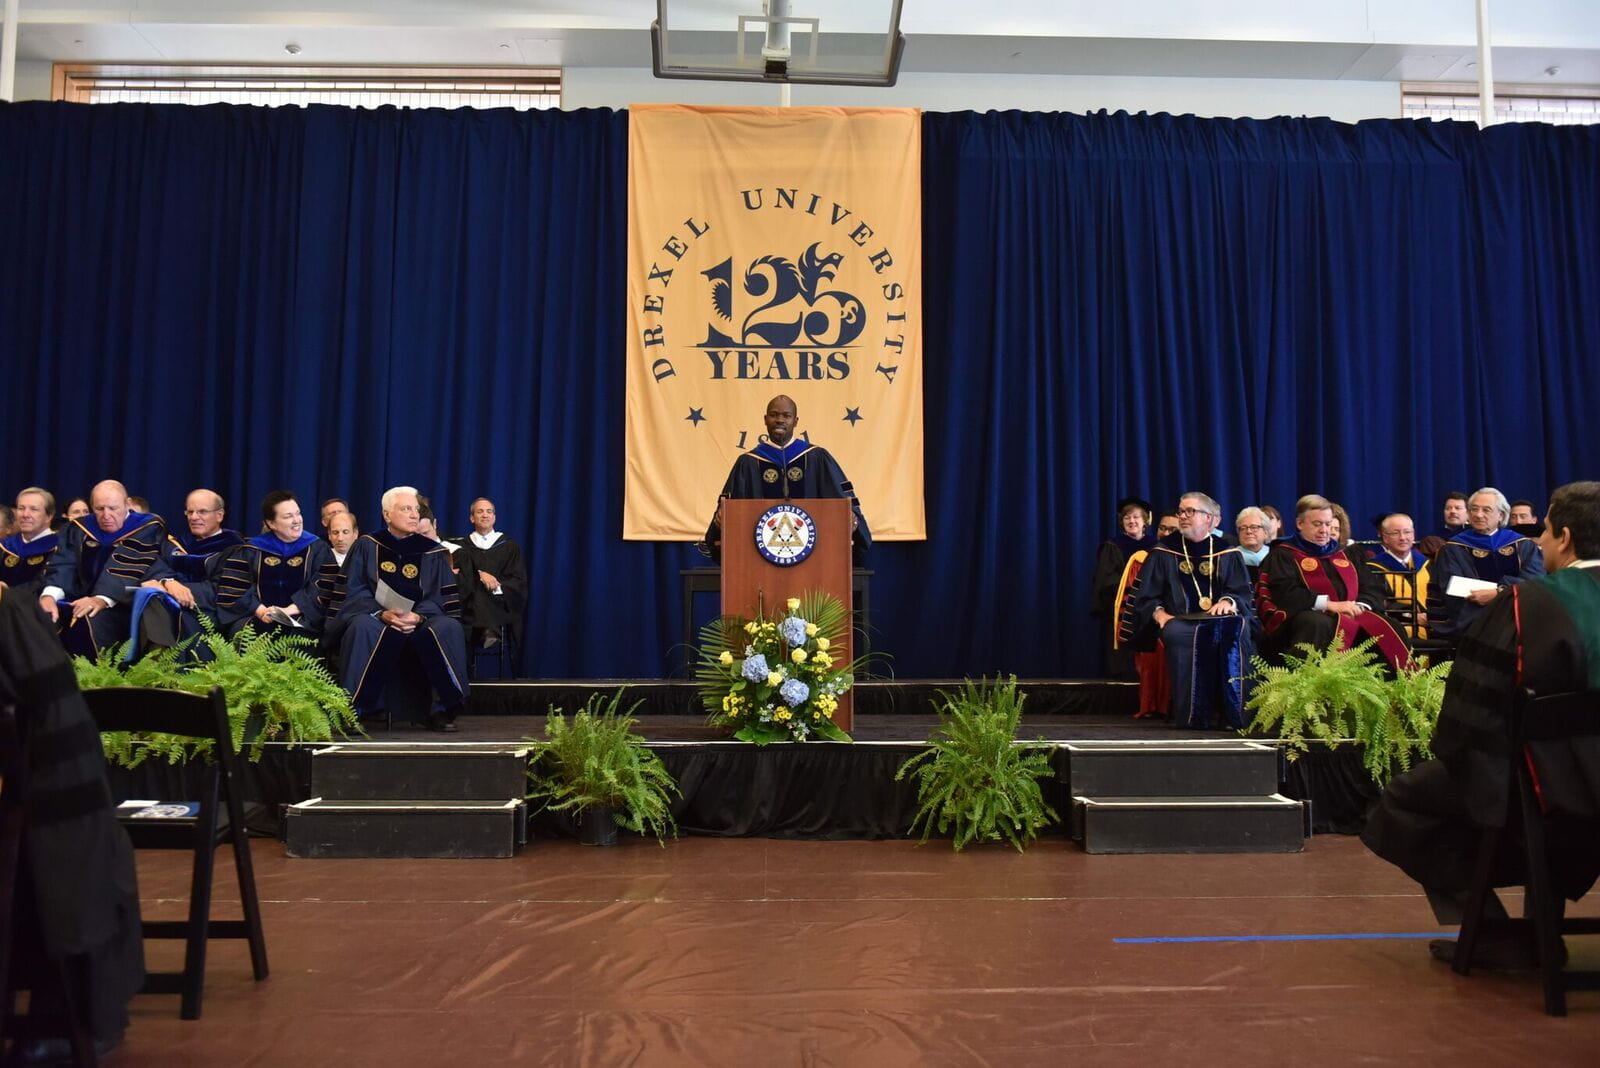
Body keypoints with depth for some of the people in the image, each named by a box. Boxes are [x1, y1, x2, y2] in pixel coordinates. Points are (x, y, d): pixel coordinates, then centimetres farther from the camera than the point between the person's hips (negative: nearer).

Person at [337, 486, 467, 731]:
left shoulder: (432, 552, 10)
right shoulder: (367, 546, 8)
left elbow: (439, 598, 3)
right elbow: (354, 592, -1)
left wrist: (418, 616, -19)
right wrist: (382, 614, -20)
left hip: (421, 622, 1)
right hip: (375, 617, -1)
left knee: (449, 628, -31)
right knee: (363, 627, -37)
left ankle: (445, 709, -22)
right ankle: (353, 710, -27)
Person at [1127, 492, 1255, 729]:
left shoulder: (1228, 553, 17)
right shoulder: (1163, 552, 15)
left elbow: (1243, 593, 8)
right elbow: (1145, 597, 11)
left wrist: (1229, 601, -15)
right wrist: (1158, 612, -11)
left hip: (1220, 619, 1)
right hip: (1179, 620, -1)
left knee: (1235, 630, -35)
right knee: (1178, 634, -38)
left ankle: (1232, 712, -29)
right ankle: (1190, 715, -33)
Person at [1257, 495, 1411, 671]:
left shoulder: (1343, 553, 25)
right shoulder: (1283, 554, 6)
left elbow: (1372, 587, 17)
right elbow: (1285, 593, -11)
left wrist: (1361, 606, -6)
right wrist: (1330, 604, -18)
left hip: (1350, 616, 5)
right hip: (1304, 617, -5)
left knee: (1388, 627, -21)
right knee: (1320, 625, -39)